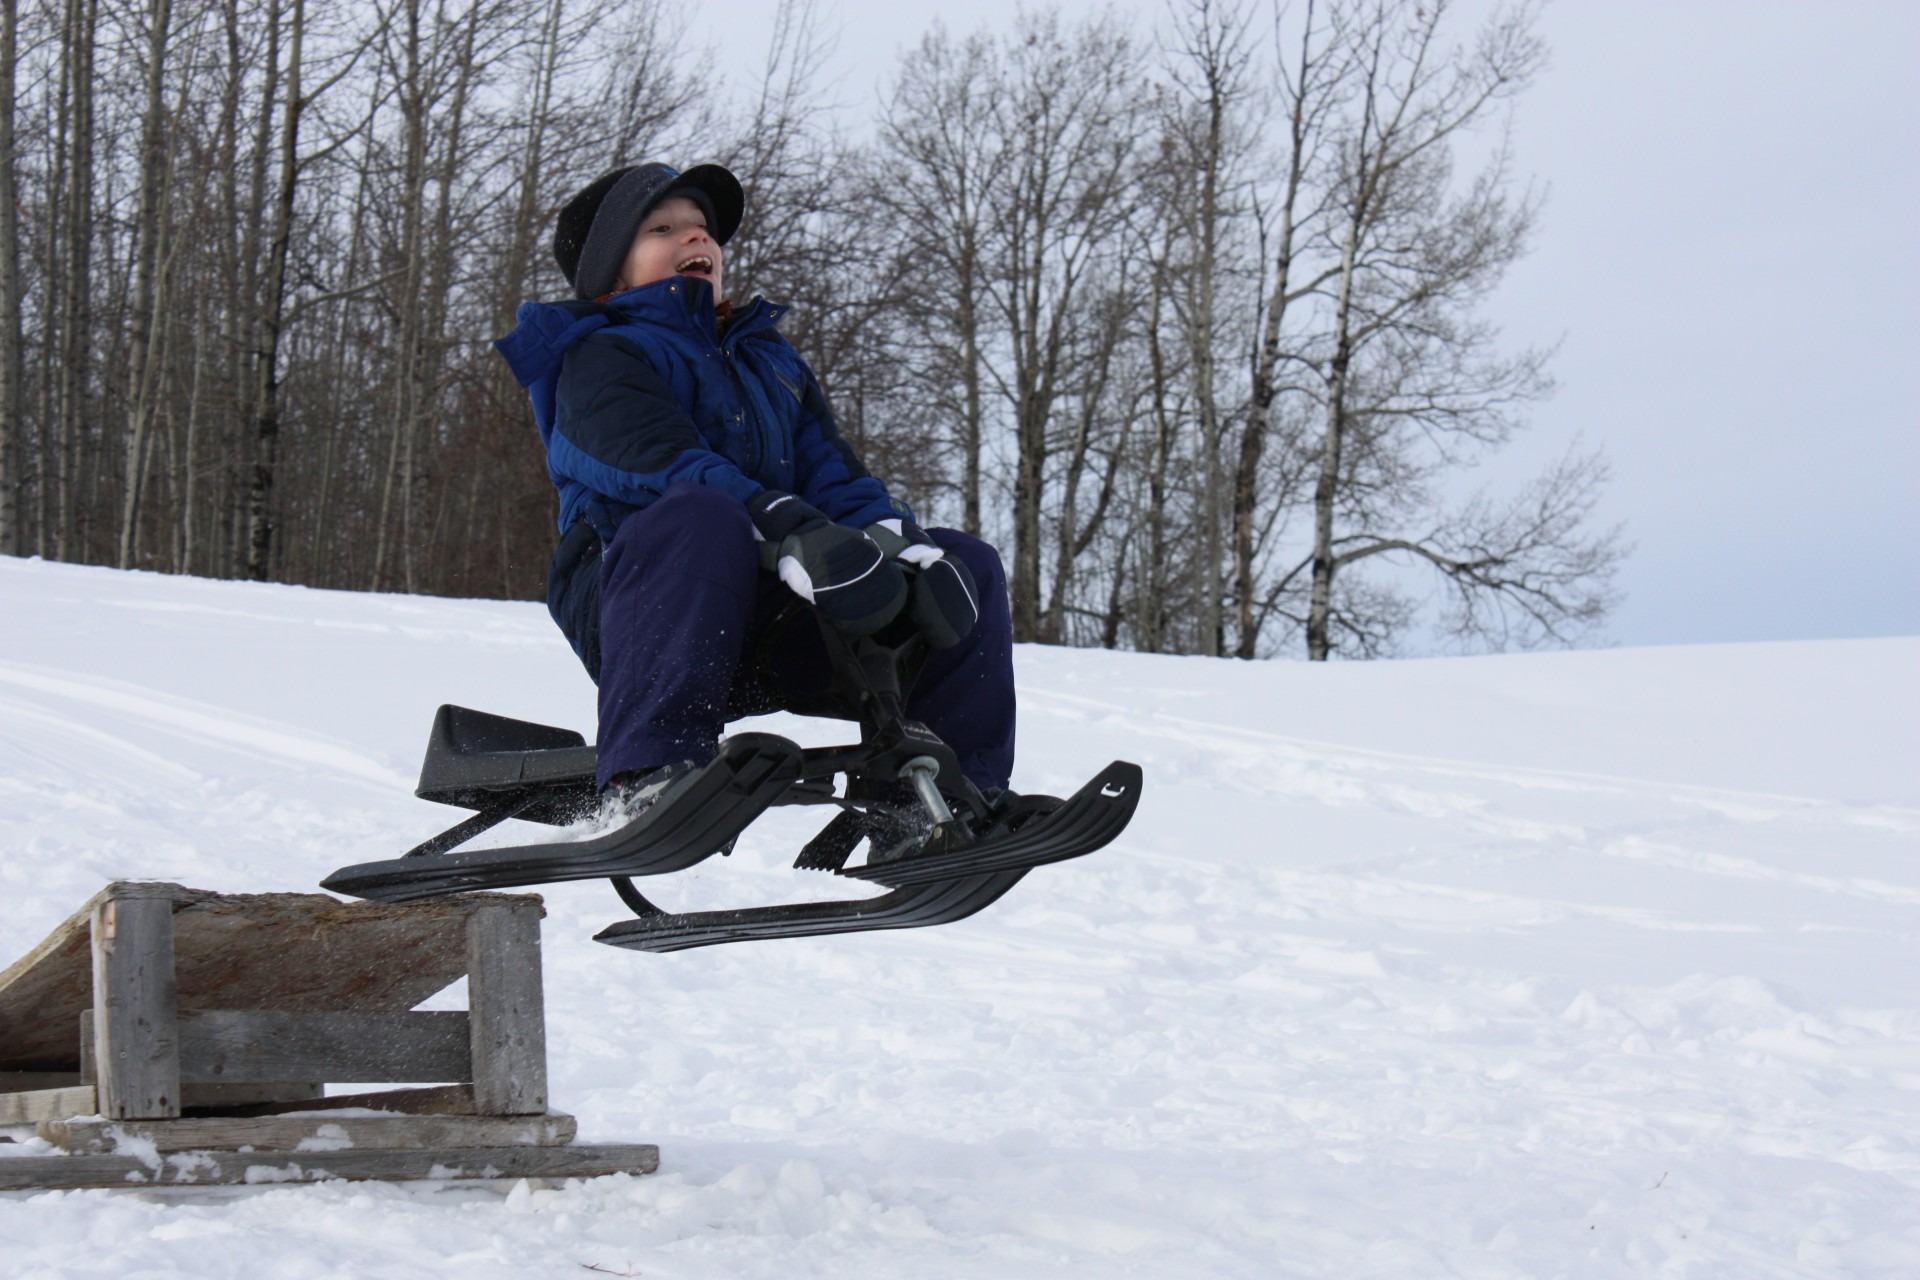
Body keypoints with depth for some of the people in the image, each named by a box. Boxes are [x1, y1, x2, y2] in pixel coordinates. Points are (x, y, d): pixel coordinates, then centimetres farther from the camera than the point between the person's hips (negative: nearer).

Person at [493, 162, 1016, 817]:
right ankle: (650, 764, -44)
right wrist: (792, 535, -32)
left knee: (969, 566, 0)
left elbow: (832, 473, 15)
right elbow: (661, 465, -16)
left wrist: (897, 541, -9)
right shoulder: (599, 357, 3)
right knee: (702, 516, -39)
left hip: (771, 628, 7)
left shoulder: (774, 361, 28)